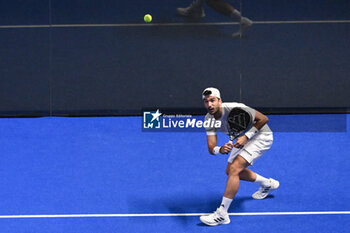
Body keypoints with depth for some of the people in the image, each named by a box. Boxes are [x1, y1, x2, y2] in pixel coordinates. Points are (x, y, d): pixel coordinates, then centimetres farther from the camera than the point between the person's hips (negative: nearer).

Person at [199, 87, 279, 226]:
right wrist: (220, 150, -41)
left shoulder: (234, 109, -33)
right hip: (243, 138, 9)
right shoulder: (209, 119, -13)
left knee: (234, 169, -23)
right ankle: (268, 184, 42)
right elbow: (211, 148, -17)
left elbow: (263, 119, -25)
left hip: (260, 136, -9)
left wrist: (246, 136, -31)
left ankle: (222, 214, -20)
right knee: (231, 171, 20)